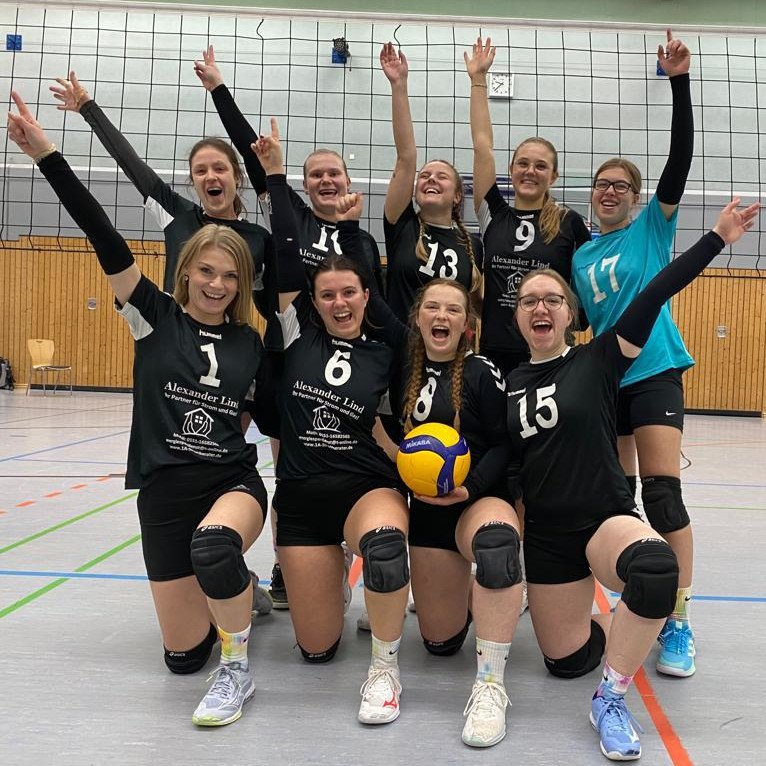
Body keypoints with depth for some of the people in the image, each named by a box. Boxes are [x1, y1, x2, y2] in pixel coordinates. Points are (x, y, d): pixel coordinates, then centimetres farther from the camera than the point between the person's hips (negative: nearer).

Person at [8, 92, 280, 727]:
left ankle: (238, 670, -14)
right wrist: (47, 156, -18)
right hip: (165, 489, 1)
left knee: (214, 543, -39)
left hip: (235, 481, 0)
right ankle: (234, 591, 40)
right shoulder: (155, 316, -2)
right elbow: (107, 242, -11)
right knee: (183, 654, 6)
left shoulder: (250, 343, 4)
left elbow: (274, 412, 12)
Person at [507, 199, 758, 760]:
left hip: (607, 518, -4)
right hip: (545, 534, 4)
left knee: (656, 567, -39)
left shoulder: (598, 359, -5)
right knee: (566, 660, 9)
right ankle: (616, 625, 44)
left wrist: (718, 238, -20)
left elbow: (653, 298, -15)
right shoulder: (510, 382, 6)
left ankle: (610, 700, -18)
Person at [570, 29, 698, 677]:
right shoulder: (580, 256, 15)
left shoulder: (653, 227, 5)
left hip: (654, 371, -4)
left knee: (663, 493, -12)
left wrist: (679, 82, -13)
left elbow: (681, 158, -7)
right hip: (604, 379, 5)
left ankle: (678, 622, -3)